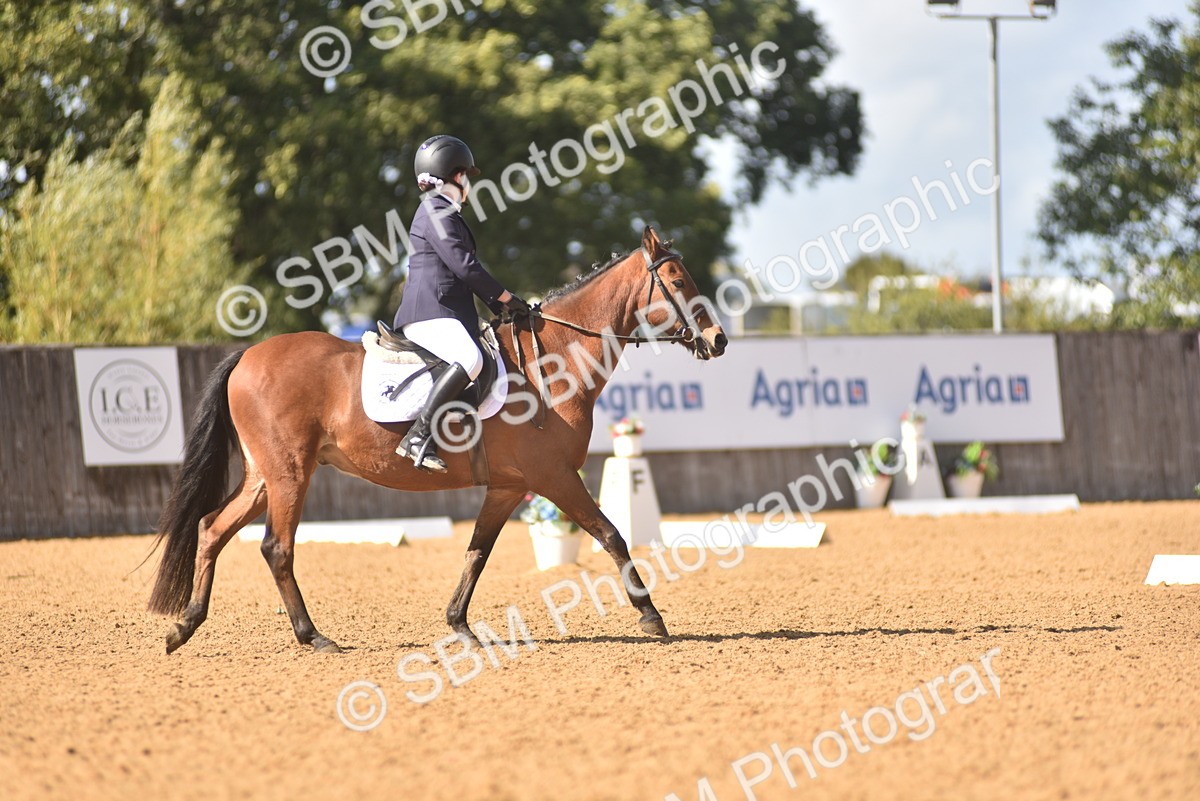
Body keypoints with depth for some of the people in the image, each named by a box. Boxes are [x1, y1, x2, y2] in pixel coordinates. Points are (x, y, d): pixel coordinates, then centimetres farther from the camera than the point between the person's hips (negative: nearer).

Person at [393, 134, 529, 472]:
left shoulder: (446, 213, 26)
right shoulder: (436, 213, -7)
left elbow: (467, 270, 29)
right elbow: (464, 265, -15)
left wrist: (500, 306, 21)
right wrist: (506, 297, -8)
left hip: (447, 313, 11)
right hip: (429, 313, -11)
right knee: (469, 360, -34)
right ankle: (418, 436, -37)